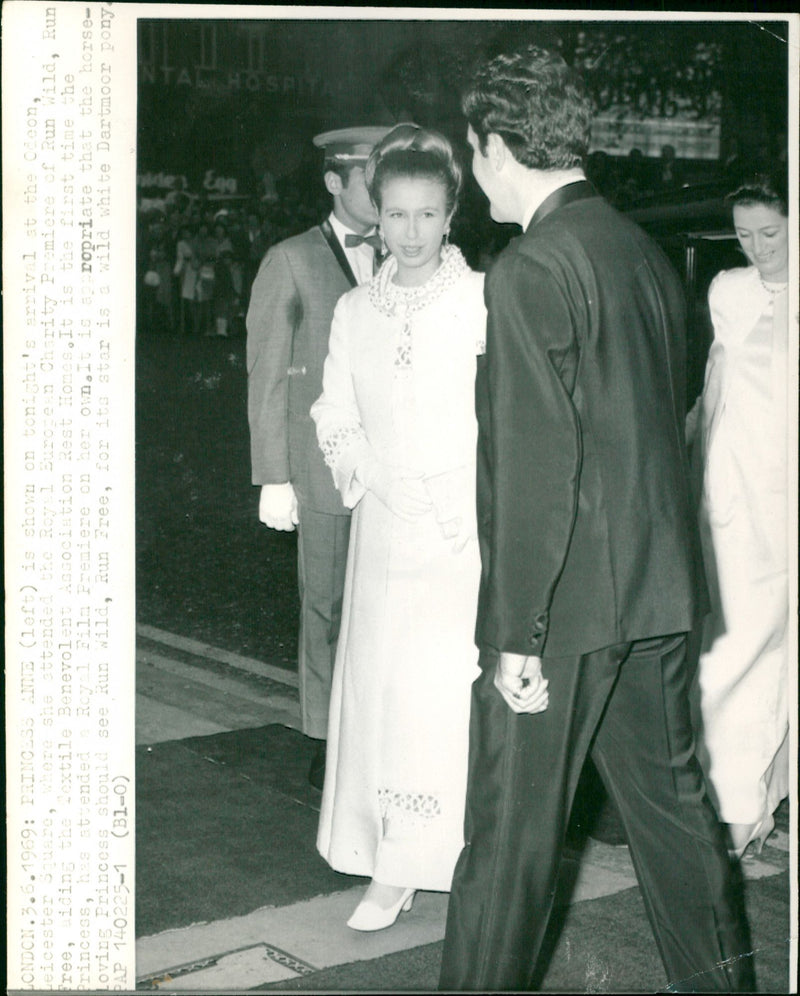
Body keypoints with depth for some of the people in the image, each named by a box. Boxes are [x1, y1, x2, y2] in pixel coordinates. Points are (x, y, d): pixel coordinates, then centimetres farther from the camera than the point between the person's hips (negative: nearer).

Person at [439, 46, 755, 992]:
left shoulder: (530, 269, -16)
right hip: (657, 592, 8)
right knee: (670, 796, 19)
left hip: (566, 601, -8)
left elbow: (534, 462, -20)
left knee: (511, 826, 3)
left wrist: (517, 634, -17)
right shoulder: (644, 251, 10)